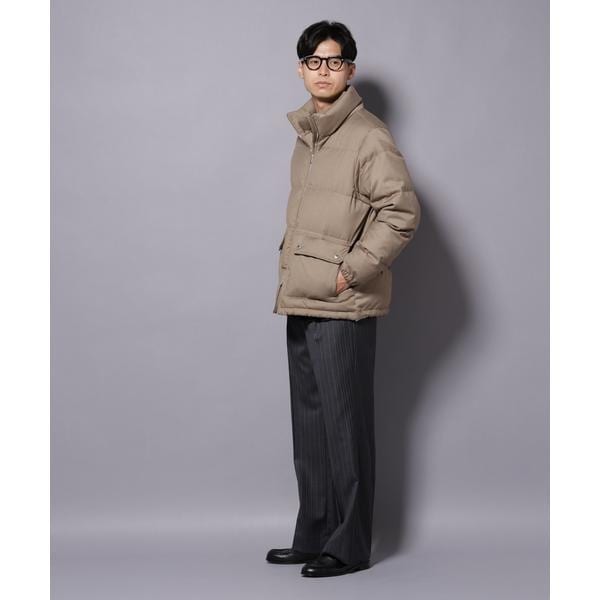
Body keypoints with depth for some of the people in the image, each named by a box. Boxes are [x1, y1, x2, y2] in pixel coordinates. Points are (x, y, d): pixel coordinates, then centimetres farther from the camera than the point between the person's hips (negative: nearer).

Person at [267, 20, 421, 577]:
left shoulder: (368, 135, -9)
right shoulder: (307, 134, 15)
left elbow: (401, 211, -16)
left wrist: (352, 271, -15)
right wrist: (294, 271, 14)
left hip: (342, 307, -8)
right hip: (301, 303, 8)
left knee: (344, 426, -2)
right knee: (308, 427, 13)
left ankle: (348, 546, 7)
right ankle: (313, 537, 23)